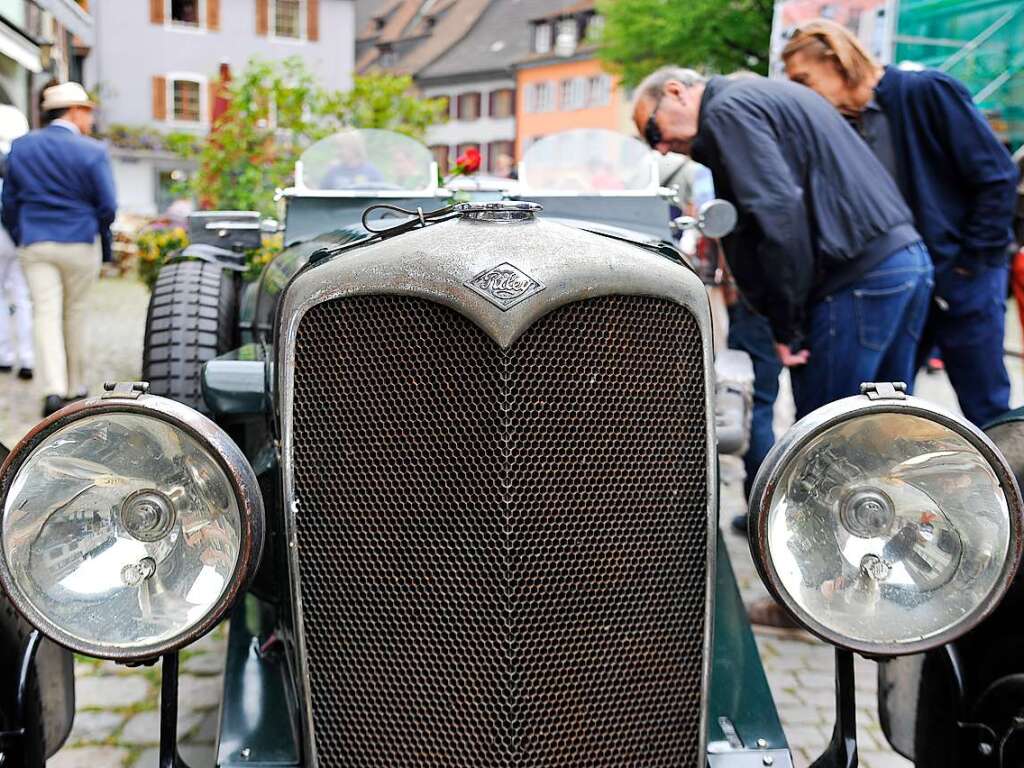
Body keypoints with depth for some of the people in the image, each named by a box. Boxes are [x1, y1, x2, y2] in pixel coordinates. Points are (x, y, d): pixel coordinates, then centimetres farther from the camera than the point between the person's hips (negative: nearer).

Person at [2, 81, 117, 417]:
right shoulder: (92, 151, -8)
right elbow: (107, 207, -9)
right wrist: (101, 238, 10)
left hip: (34, 245, 2)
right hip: (81, 243, -2)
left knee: (46, 314, 1)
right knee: (75, 314, 12)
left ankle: (54, 389, -13)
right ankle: (75, 386, 22)